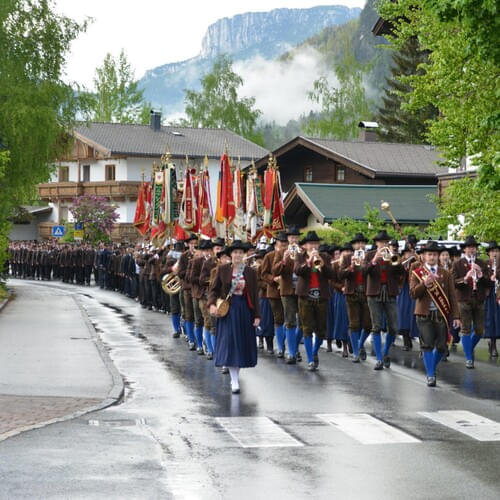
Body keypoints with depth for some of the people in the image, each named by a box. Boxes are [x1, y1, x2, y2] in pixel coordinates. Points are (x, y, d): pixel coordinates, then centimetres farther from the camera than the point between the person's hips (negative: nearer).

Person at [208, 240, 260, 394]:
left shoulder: (251, 272, 2)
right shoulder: (222, 270, -1)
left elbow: (255, 295, 2)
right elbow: (214, 289, 2)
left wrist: (257, 315, -1)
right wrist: (212, 304, -15)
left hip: (245, 310, 2)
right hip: (228, 310, -2)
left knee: (243, 344, 8)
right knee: (229, 343, -9)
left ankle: (236, 374, 27)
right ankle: (234, 382, -10)